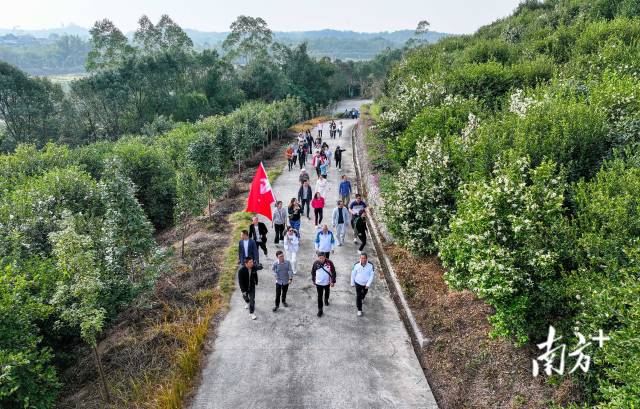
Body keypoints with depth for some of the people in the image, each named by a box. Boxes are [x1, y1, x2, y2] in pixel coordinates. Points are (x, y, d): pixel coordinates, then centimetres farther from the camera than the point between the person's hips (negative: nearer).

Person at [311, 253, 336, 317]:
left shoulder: (329, 262, -22)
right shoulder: (315, 263, -18)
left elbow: (333, 272, -12)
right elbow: (313, 272, -1)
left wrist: (333, 281, -12)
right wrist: (313, 280, 8)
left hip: (327, 282, 1)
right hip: (319, 283, -1)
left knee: (327, 292, 27)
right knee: (320, 296, 3)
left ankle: (326, 300, 57)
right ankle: (320, 310, 15)